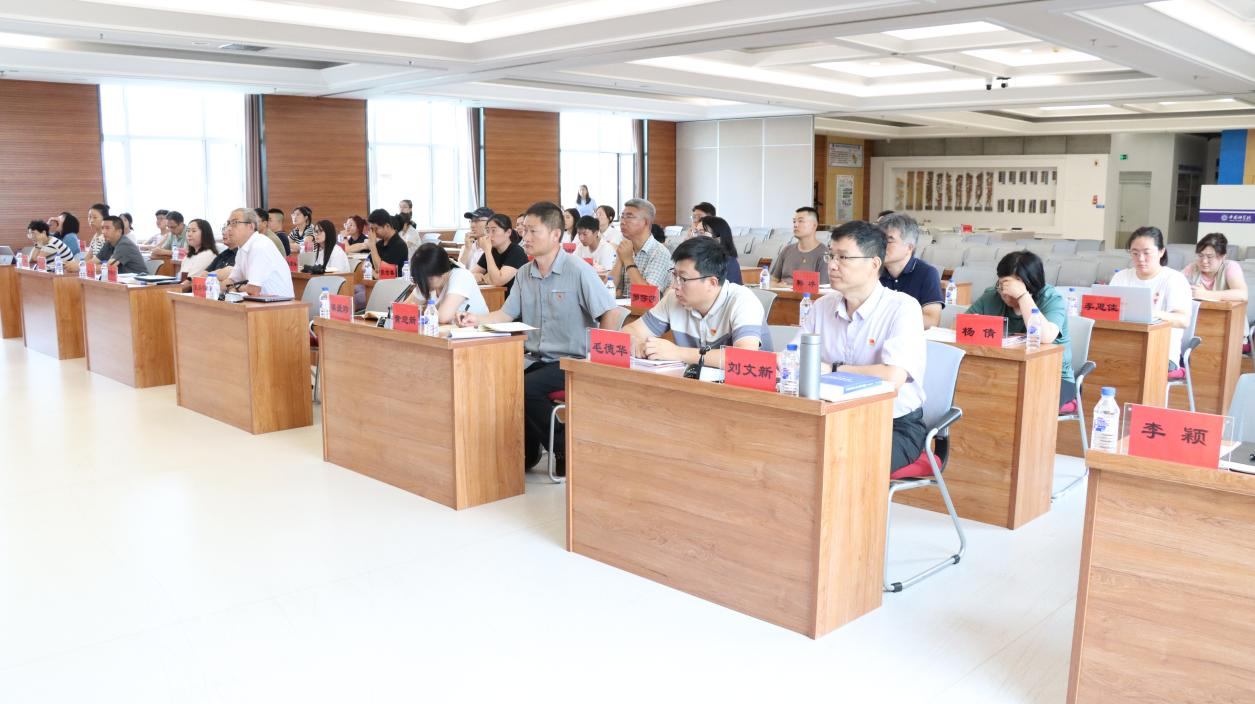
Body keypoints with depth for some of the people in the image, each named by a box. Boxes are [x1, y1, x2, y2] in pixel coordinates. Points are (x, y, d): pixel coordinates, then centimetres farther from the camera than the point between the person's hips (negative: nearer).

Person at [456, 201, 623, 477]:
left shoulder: (578, 271, -10)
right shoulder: (525, 273, 10)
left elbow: (612, 313, -13)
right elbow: (507, 314, 11)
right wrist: (476, 319, -7)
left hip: (570, 361, -6)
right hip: (535, 359, 6)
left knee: (525, 388, -28)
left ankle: (568, 452, -6)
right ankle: (526, 450, 4)